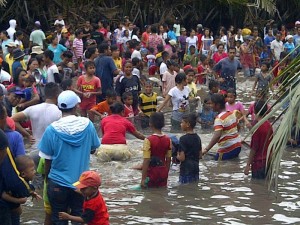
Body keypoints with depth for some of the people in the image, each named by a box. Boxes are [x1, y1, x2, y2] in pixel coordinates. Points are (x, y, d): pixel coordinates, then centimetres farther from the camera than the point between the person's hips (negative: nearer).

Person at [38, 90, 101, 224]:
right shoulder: (87, 124, -8)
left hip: (58, 184, -2)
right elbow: (93, 149, 7)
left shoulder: (52, 129, -13)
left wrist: (47, 178, 10)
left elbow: (47, 160, -6)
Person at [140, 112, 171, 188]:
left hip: (152, 172, -4)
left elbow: (146, 161, -17)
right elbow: (168, 160, 6)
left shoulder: (149, 140, -16)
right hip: (163, 172, 4)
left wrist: (143, 178, -13)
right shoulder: (168, 140, -1)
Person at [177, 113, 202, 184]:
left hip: (186, 170, -7)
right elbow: (200, 156, 12)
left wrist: (177, 156, 1)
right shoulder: (197, 138, 7)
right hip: (196, 168, 7)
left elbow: (182, 158, -18)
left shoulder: (183, 139, -16)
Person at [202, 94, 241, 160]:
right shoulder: (232, 113, 6)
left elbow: (217, 136, -33)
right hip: (238, 145, 9)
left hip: (227, 149, -9)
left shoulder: (219, 118, -20)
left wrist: (206, 149, -38)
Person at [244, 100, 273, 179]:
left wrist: (248, 164, -13)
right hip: (268, 161, 8)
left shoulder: (257, 127, -17)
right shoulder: (269, 125, 5)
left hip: (259, 163, -8)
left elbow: (254, 148, -17)